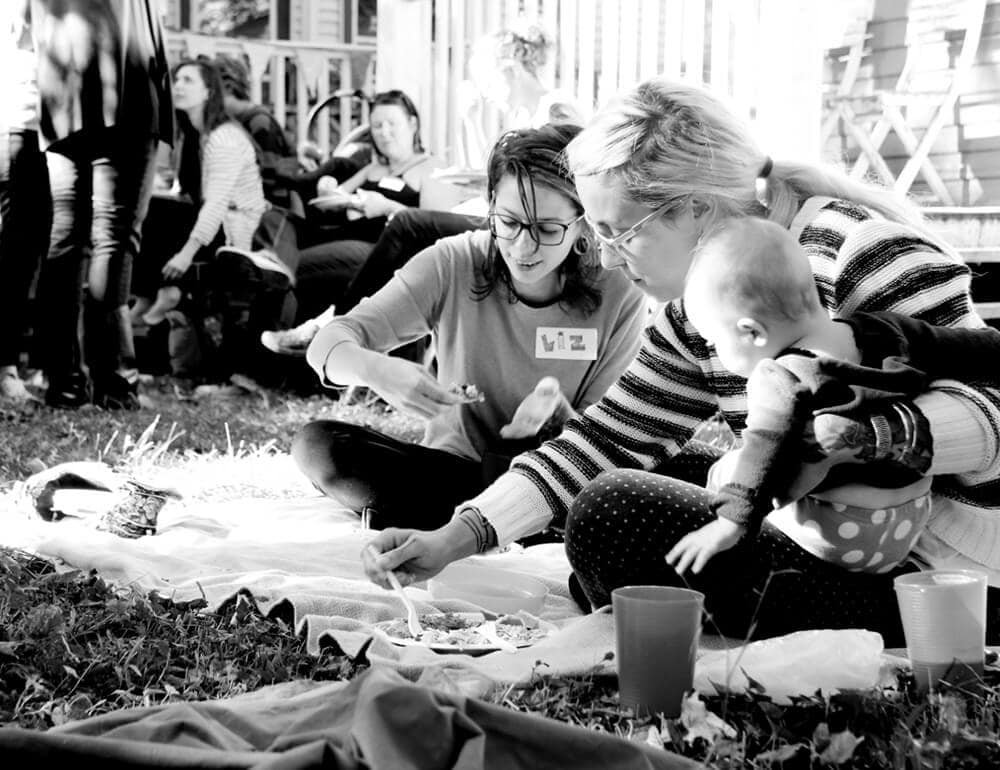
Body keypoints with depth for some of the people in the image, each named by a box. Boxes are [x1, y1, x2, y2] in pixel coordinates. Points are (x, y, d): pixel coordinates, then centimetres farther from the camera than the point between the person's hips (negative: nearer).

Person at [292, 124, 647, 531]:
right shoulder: (453, 264, -12)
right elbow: (329, 344, -16)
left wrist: (557, 410, -31)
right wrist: (374, 369, -40)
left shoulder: (619, 299, -12)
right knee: (315, 443, -22)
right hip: (452, 463, 1)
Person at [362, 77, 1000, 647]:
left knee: (614, 513, -17)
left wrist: (871, 429, -38)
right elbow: (610, 436, 6)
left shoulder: (863, 251, -17)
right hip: (821, 545, 8)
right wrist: (456, 540, -3)